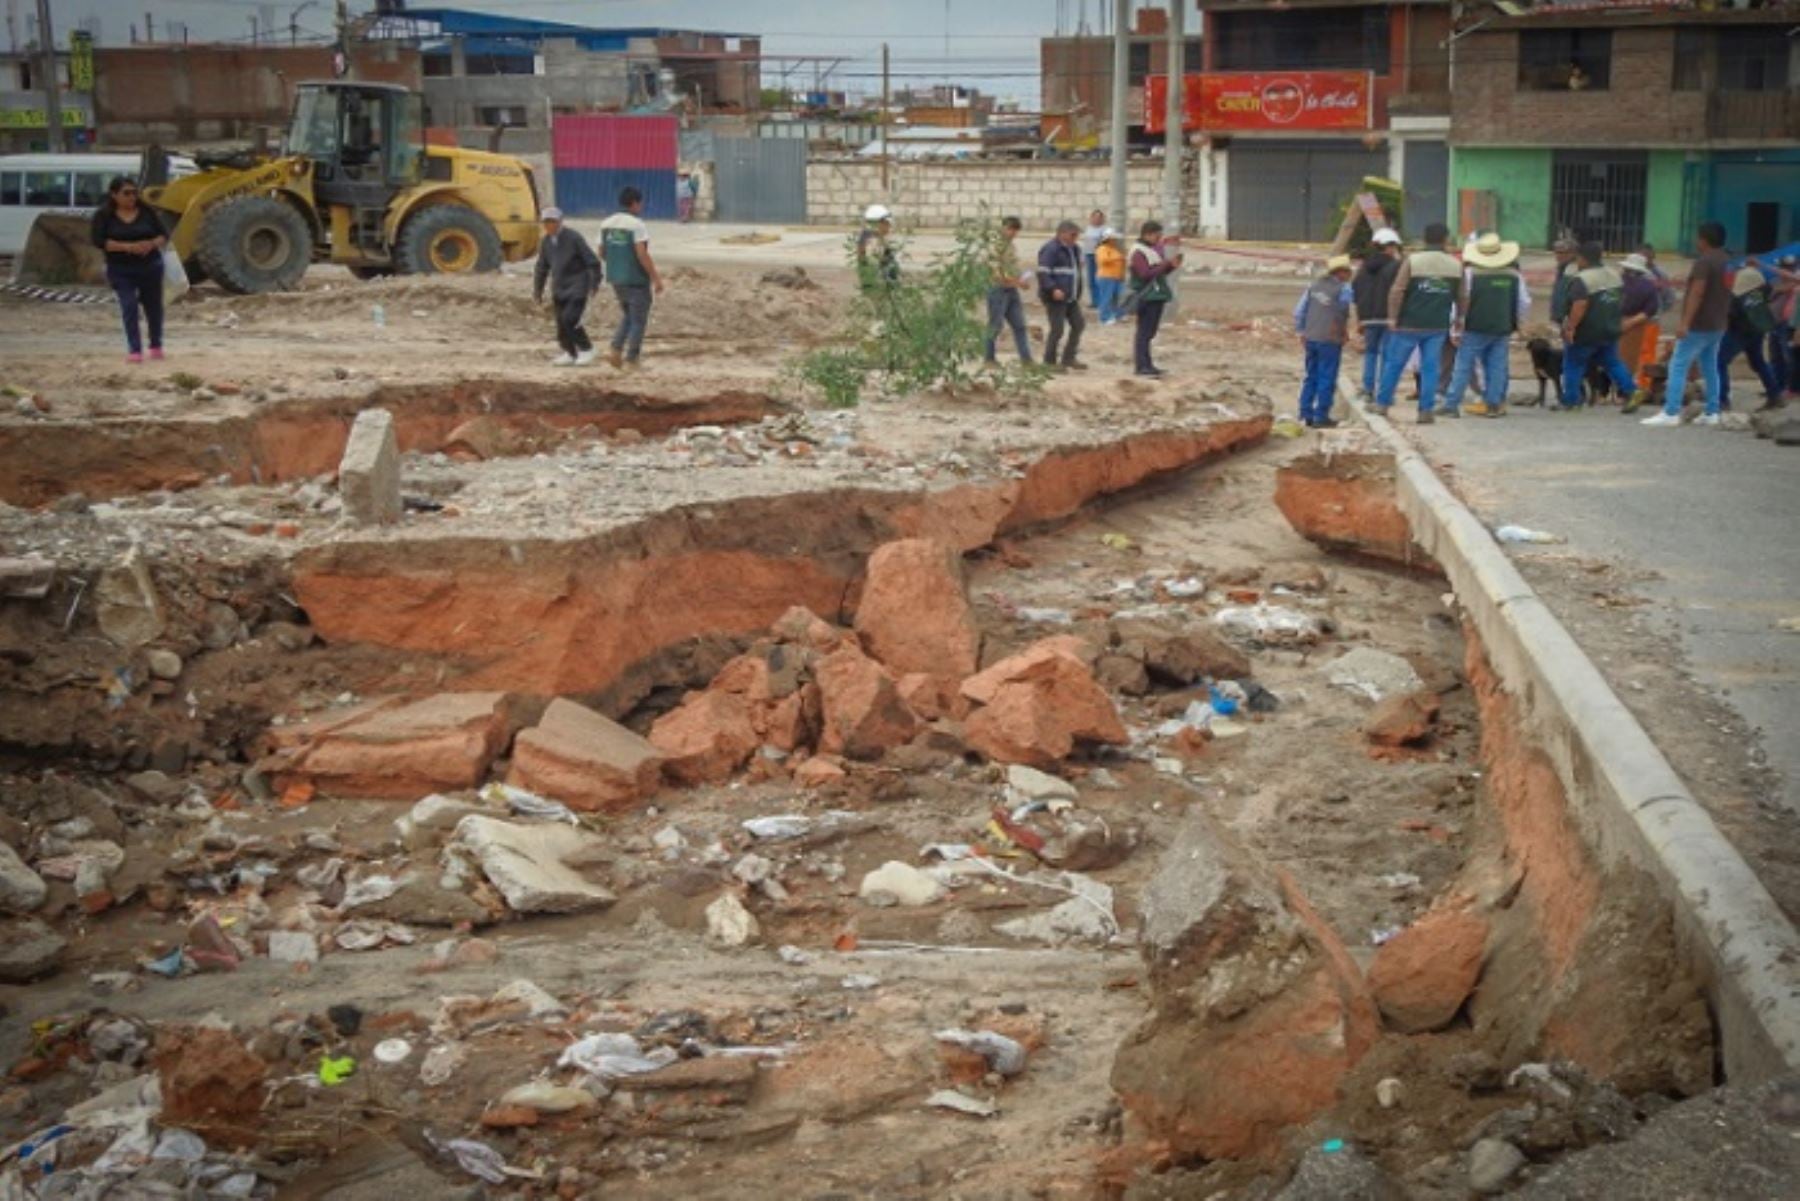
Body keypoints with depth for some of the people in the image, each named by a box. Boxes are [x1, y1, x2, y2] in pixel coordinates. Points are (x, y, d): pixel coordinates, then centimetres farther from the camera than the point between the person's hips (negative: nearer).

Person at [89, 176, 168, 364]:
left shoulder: (147, 211, 0)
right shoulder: (103, 215, -4)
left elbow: (164, 236, 3)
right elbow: (99, 241, -12)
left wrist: (151, 244, -20)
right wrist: (128, 246, -23)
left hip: (150, 266, 2)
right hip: (121, 271, -2)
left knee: (153, 306, 10)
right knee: (129, 307, -12)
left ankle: (156, 346, 29)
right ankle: (134, 350, -9)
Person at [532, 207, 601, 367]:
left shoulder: (574, 238, -15)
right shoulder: (546, 242, 4)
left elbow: (592, 262, -12)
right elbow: (542, 267, 14)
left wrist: (595, 284, -15)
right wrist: (537, 290, 16)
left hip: (577, 286, -6)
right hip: (559, 287, 6)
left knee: (569, 320, -17)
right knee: (561, 322, 5)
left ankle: (586, 349, 1)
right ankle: (570, 354, 21)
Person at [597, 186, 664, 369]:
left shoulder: (606, 224, 6)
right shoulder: (637, 225, -15)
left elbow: (602, 253, 11)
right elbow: (642, 254, -21)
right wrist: (656, 278, -15)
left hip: (616, 278, 7)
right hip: (636, 279, -7)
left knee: (627, 317, 22)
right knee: (638, 321, 4)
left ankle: (616, 349, 7)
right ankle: (631, 360, 4)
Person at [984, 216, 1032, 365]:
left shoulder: (1012, 246, 14)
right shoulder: (996, 245, -12)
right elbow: (995, 271, -19)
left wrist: (1021, 279, 7)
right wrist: (1015, 281, -19)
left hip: (1012, 291, 8)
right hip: (998, 289, -8)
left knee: (1019, 325, 6)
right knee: (995, 325, -1)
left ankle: (1026, 358, 7)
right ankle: (990, 357, 9)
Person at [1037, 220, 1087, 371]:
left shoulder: (1074, 249, 16)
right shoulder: (1051, 249, -13)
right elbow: (1042, 273, -19)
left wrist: (1077, 293, 22)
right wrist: (1053, 289, -29)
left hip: (1071, 297, 9)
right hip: (1055, 297, -9)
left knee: (1078, 324, 9)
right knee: (1057, 329, -7)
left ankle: (1069, 358, 19)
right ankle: (1049, 362, 5)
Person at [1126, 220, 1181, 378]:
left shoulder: (1157, 249, 15)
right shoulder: (1139, 252, -13)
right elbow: (1146, 274, -22)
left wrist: (1172, 265, 1)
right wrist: (1166, 264, -21)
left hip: (1157, 295, 9)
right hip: (1146, 297, -9)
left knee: (1149, 332, 13)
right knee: (1144, 332, -9)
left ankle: (1145, 365, 18)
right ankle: (1141, 366, -9)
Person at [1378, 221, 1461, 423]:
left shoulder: (1412, 261, -9)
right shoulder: (1456, 265, 1)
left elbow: (1396, 291, -14)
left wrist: (1392, 317, -7)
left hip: (1410, 324, -2)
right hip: (1438, 326, 2)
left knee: (1394, 363, 10)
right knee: (1430, 367, 6)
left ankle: (1382, 403, 19)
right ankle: (1426, 411, 5)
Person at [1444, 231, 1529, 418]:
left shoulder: (1470, 273, -6)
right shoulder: (1514, 276, 3)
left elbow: (1460, 302, -6)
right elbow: (1524, 303, 9)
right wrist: (1517, 324, 24)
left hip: (1475, 329, -3)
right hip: (1503, 330, 3)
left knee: (1463, 367, 0)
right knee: (1497, 367, 8)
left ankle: (1451, 405, -2)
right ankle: (1494, 404, 7)